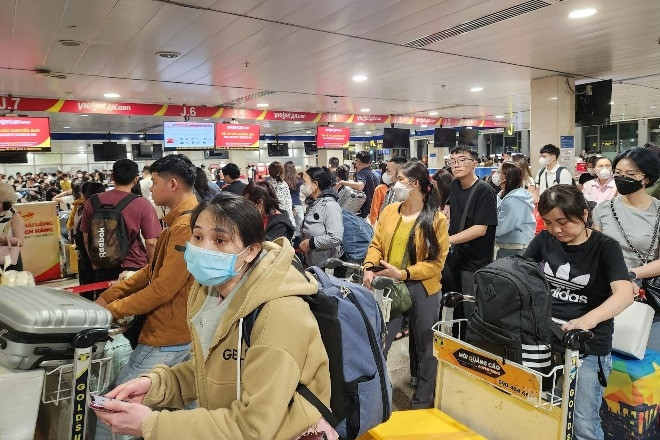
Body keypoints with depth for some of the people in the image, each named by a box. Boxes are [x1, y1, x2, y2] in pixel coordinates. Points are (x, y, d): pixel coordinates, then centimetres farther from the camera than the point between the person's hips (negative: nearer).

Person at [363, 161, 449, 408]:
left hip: (422, 290, -2)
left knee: (425, 348, 14)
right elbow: (376, 244, 7)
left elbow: (436, 263, -13)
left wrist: (403, 274, -21)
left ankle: (423, 401, 34)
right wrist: (369, 267, -12)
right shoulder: (389, 211, 4)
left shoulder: (436, 219, -9)